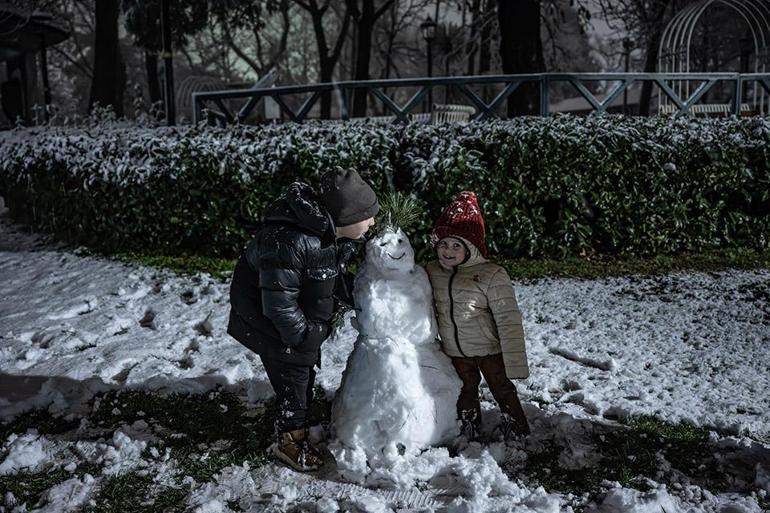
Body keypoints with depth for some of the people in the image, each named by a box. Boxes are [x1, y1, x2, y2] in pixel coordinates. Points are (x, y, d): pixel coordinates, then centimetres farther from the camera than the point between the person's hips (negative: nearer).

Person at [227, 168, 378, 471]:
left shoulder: (333, 233, -10)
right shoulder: (288, 242, -39)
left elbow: (336, 274, 9)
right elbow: (278, 302, -32)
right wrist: (304, 335, -22)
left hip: (303, 314, 9)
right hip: (267, 318, -8)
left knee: (305, 369, 18)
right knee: (293, 373, -1)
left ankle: (295, 430, 39)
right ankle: (289, 440, 22)